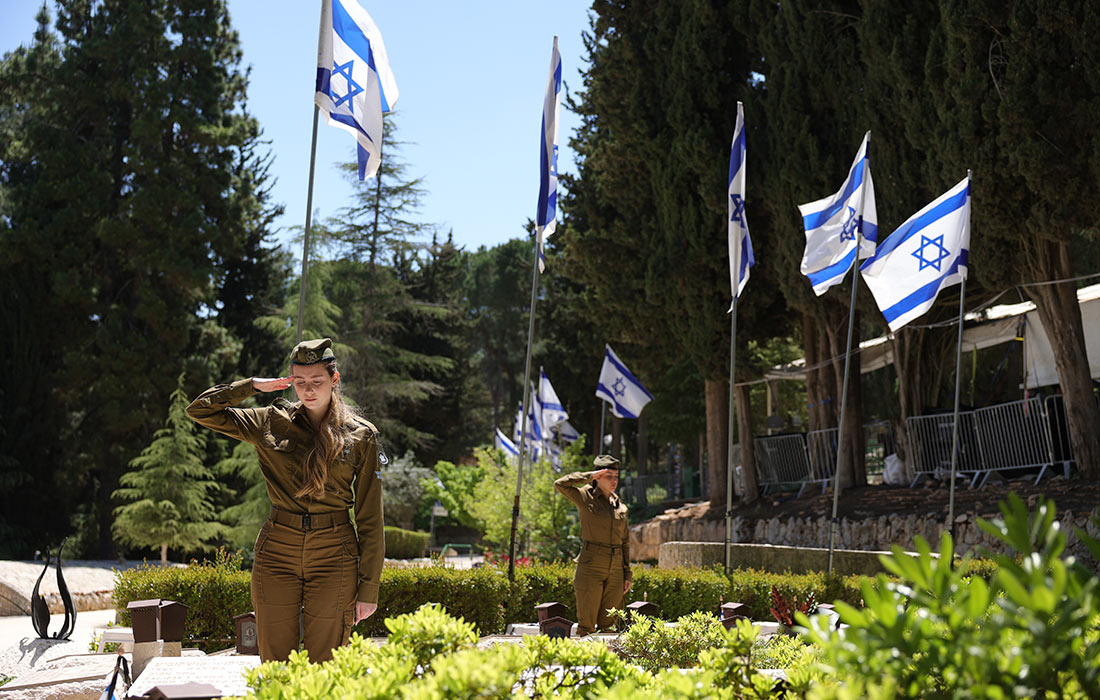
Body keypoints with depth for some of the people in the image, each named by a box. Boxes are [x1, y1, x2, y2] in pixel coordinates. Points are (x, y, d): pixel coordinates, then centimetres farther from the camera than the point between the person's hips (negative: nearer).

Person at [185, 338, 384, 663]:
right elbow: (201, 410, 6)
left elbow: (370, 519, 2)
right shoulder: (271, 422, 5)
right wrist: (253, 385, 1)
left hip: (334, 557, -1)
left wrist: (368, 588, 0)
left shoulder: (361, 435, 1)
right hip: (277, 552, 2)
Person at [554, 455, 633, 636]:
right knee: (586, 626, -3)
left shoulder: (620, 505, 13)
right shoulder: (585, 497, -2)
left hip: (615, 571, 5)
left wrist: (628, 574, 13)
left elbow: (625, 541, 17)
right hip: (591, 568, -5)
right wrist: (589, 476, -12)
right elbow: (560, 484, -18)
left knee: (608, 625, 8)